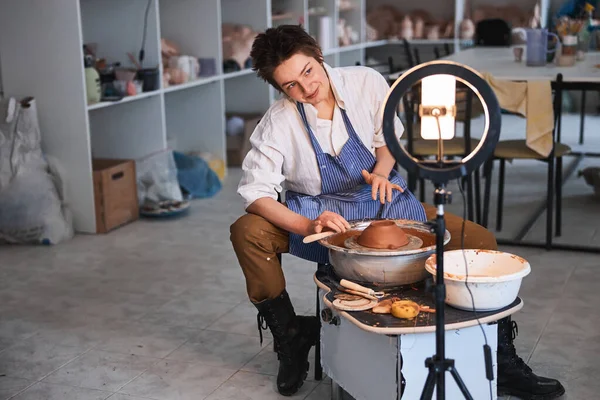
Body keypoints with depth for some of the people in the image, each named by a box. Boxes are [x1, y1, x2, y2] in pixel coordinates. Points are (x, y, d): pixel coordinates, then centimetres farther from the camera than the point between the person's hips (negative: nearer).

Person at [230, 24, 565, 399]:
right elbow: (256, 191, -19)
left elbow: (389, 136, 5)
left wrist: (381, 171, -18)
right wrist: (307, 226, -35)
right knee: (247, 232, -27)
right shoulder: (277, 123, -16)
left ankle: (501, 362, -2)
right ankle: (291, 336, -7)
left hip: (384, 201, 1)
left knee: (481, 241, -16)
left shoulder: (366, 82, -11)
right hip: (321, 213, -1)